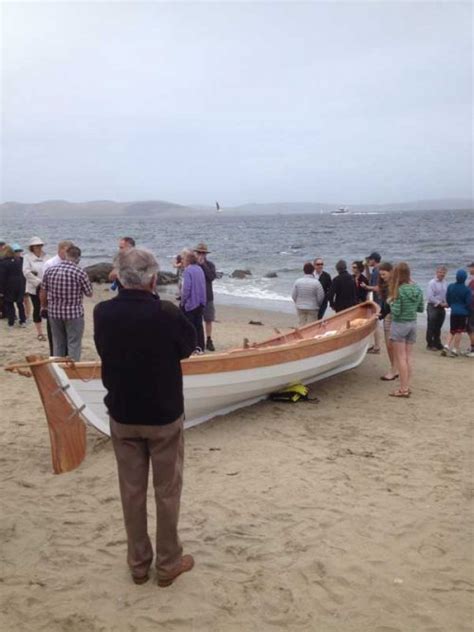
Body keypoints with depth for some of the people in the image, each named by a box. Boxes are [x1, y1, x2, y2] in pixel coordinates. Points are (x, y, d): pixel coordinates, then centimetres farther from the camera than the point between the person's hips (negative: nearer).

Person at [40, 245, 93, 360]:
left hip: (54, 313, 4)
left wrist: (44, 307, 22)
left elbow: (43, 293, 5)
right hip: (74, 313, -4)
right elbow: (89, 293, -3)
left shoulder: (50, 270, -2)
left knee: (58, 344, 16)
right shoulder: (80, 273, -14)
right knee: (74, 345, 5)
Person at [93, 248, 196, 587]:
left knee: (131, 491, 16)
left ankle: (139, 563, 29)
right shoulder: (167, 314, -22)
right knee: (167, 491, 13)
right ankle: (168, 563, 26)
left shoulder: (103, 313, -12)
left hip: (122, 416, 3)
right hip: (164, 416, -3)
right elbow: (190, 345, -4)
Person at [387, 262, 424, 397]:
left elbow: (396, 312, -18)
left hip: (400, 325, -7)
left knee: (401, 358, 0)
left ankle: (403, 389, 3)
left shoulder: (399, 290, -18)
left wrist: (391, 302, -1)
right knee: (408, 357, 12)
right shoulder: (417, 289, 2)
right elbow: (421, 309, 10)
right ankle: (407, 387, 16)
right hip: (413, 324, 7)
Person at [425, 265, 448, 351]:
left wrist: (446, 303, -5)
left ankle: (437, 344, 24)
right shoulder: (432, 283, -10)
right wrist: (440, 303, -14)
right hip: (433, 306, -5)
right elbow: (430, 297, -15)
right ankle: (430, 345, 9)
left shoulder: (445, 283, 7)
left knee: (438, 327, 14)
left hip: (442, 307, 5)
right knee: (431, 327, 0)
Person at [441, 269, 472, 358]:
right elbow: (469, 303, -10)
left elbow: (447, 299, 8)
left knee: (452, 331, 16)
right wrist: (469, 312, 8)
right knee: (459, 332, 4)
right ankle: (455, 350, 7)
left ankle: (447, 346, 2)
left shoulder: (450, 286, -1)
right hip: (463, 313, -4)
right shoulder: (467, 290, -13)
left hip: (453, 312, 4)